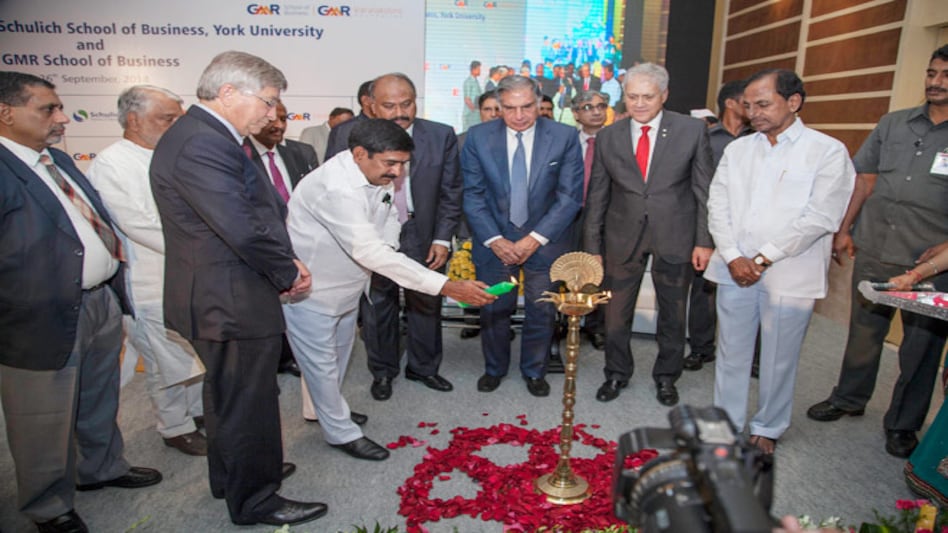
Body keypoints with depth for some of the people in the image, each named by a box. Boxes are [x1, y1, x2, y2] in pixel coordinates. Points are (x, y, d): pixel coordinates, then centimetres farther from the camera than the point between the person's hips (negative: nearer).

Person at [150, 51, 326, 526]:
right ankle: (254, 500, 26)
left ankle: (232, 476, 47)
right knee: (246, 402, 6)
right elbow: (244, 229, -30)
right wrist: (289, 273, -14)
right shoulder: (201, 144, -24)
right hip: (231, 302, -11)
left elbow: (256, 211, 11)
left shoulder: (205, 135, 10)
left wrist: (284, 264, 0)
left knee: (228, 394, 26)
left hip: (220, 296, 11)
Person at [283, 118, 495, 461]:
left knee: (339, 353, 24)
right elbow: (370, 252, -41)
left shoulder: (379, 174, -8)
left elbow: (389, 215, 9)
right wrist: (447, 287, -43)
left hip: (346, 285, 9)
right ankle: (341, 432, 26)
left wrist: (385, 247, -14)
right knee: (322, 364, 6)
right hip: (309, 290, -8)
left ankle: (329, 409, 47)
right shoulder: (337, 187, -35)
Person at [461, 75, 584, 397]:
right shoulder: (478, 137, -6)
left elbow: (570, 196, -9)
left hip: (545, 241, 0)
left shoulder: (564, 137, -8)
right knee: (494, 309, 11)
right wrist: (494, 239, -13)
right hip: (494, 241, 1)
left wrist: (536, 239, -15)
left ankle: (534, 371, 33)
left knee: (542, 312, 10)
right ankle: (494, 368, 35)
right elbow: (473, 195, -4)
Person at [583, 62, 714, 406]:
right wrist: (592, 246, 0)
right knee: (616, 312, 10)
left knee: (673, 313, 14)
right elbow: (597, 197, 2)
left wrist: (704, 240, -6)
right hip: (624, 236, 1)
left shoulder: (692, 130, -5)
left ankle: (666, 377, 35)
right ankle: (617, 374, 32)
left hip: (674, 236, -1)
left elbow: (705, 190, -2)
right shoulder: (608, 137, 0)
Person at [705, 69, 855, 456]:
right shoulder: (737, 149, 11)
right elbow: (718, 206, 5)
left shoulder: (828, 151, -3)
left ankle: (767, 428, 27)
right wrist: (733, 257, -8)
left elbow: (820, 217, -10)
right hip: (734, 270, 4)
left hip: (789, 274, -3)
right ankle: (727, 423, 26)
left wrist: (764, 259, -13)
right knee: (731, 351, 11)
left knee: (778, 359, 7)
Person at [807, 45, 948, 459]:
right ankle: (849, 399, 34)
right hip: (874, 251, 3)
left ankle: (903, 424, 25)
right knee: (864, 331, 15)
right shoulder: (892, 124, 8)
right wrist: (844, 230, 6)